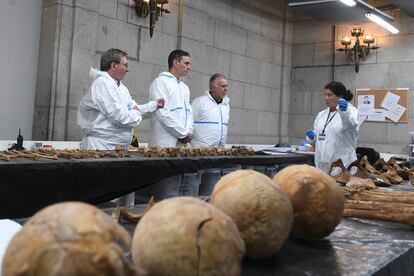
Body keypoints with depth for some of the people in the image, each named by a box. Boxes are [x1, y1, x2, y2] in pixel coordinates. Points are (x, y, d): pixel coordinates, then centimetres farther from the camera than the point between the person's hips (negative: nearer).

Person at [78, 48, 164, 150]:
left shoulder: (120, 86, 18)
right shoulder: (102, 83, -15)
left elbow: (134, 108, 26)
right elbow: (118, 116, -21)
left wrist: (154, 105, 14)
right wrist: (136, 115, -3)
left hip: (117, 146, 9)